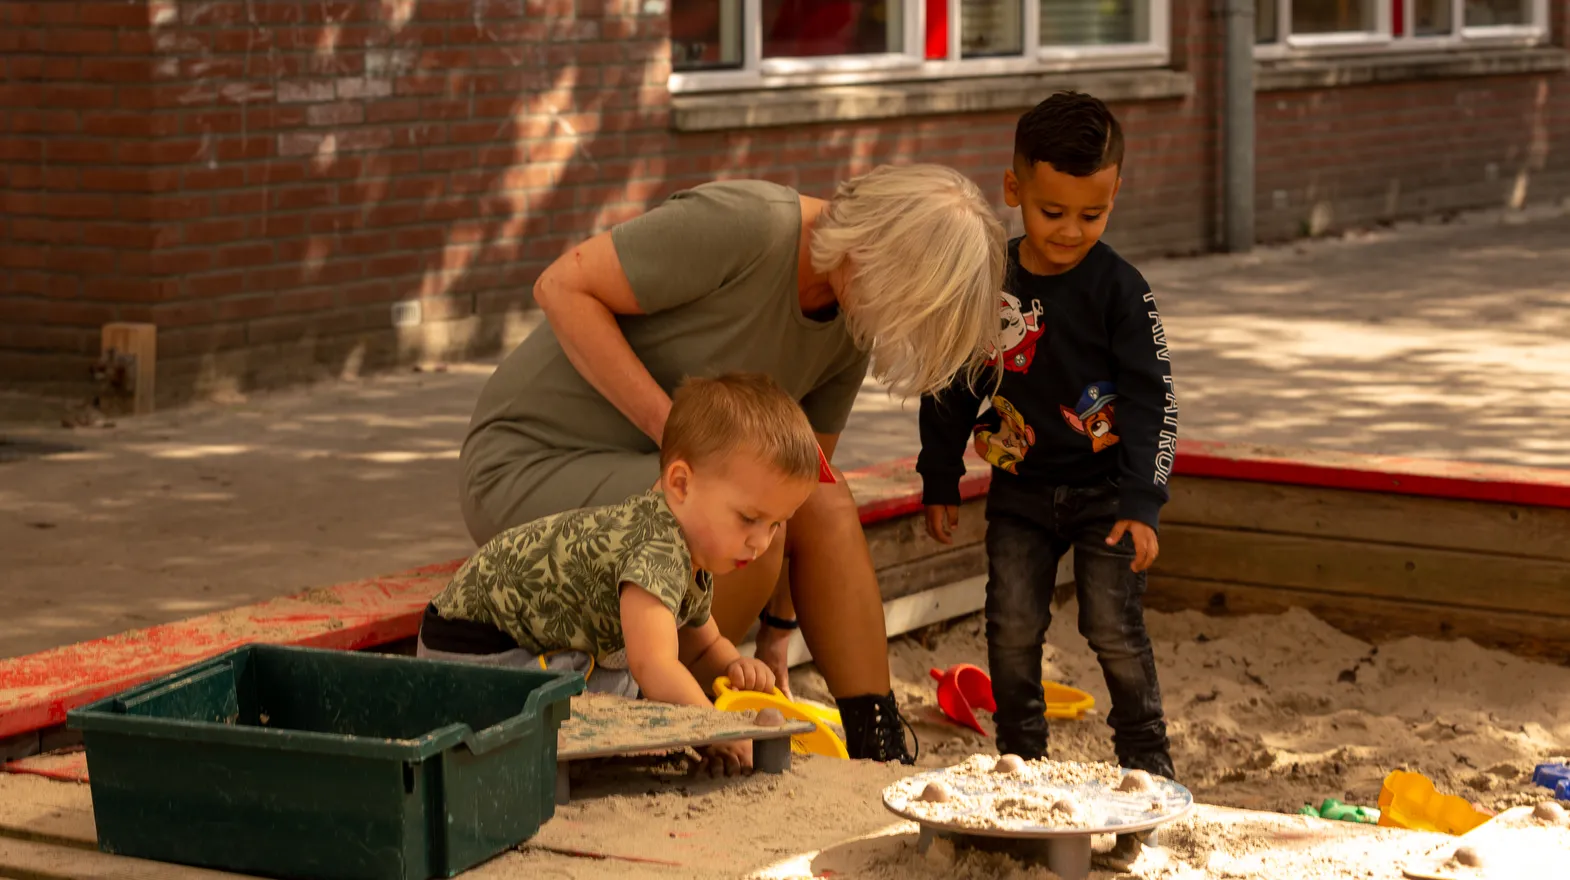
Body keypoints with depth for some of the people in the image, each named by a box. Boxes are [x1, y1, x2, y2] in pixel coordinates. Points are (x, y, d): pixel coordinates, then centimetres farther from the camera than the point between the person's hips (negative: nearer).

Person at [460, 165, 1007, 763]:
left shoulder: (851, 331, 1)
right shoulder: (745, 225, -25)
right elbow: (562, 288, -23)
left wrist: (775, 636, 7)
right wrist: (670, 424, -28)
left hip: (654, 467, 8)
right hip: (528, 464, -8)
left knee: (829, 507, -13)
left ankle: (883, 760, -9)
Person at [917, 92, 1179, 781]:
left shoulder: (1119, 288, -10)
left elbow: (1151, 401, -9)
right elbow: (952, 387, 10)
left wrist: (1141, 504, -15)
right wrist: (939, 483, 12)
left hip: (1105, 491, -3)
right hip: (1020, 491, 3)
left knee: (1114, 628, -6)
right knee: (1012, 628, 0)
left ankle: (1147, 761, 12)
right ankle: (1020, 760, 18)